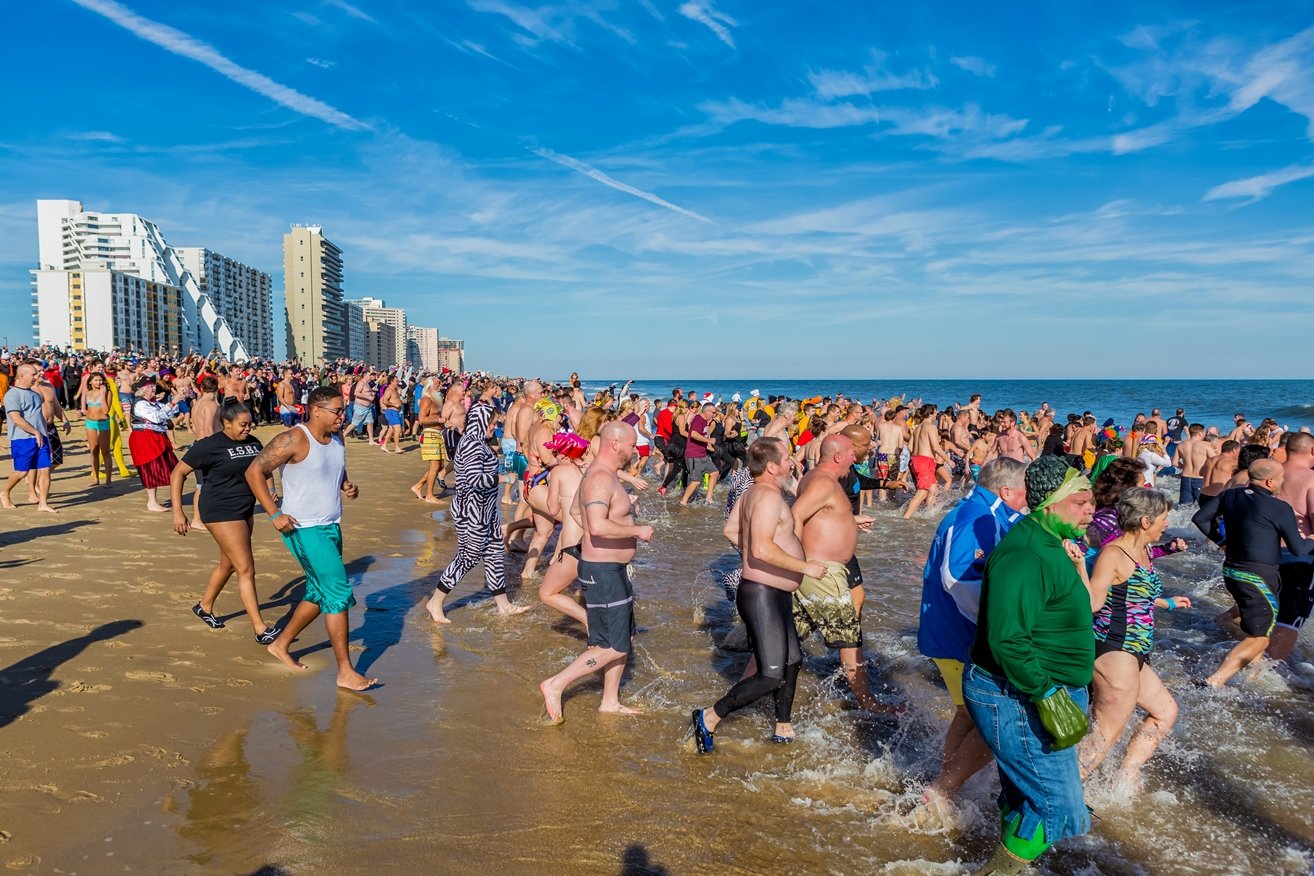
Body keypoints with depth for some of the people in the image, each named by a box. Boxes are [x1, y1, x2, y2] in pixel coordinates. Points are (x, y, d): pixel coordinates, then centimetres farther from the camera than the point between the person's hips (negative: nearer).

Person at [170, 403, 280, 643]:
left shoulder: (252, 442, 6)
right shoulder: (210, 446, -14)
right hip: (221, 513, -8)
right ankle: (261, 630, -6)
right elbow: (178, 473, -9)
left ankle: (204, 607, 44)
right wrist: (178, 512, -14)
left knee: (228, 564, 21)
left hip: (245, 511, 8)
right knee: (246, 569, -9)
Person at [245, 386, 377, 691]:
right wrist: (274, 514, -21)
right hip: (305, 530, -9)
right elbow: (254, 471, -16)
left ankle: (281, 644, 39)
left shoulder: (337, 440, 8)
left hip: (331, 528, 9)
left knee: (319, 594, 19)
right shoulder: (294, 440, -16)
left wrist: (347, 486, 2)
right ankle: (345, 672, -3)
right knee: (339, 595, -10)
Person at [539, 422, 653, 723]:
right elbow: (598, 526, -35)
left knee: (625, 639, 17)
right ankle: (555, 685, 4)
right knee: (614, 647, -4)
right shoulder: (601, 478, -22)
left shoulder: (604, 475, 12)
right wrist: (637, 530, -23)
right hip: (603, 572, -11)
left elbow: (577, 510, 27)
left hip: (613, 570, 11)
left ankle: (610, 701, 27)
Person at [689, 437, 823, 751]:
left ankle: (783, 729, 33)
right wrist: (805, 567, -22)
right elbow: (762, 549, -30)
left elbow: (731, 531, 20)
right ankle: (710, 718, 0)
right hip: (764, 595, -11)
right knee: (771, 675, -9)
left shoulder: (751, 493, 11)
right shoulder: (769, 495, -20)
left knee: (792, 661, 21)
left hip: (773, 596, 11)